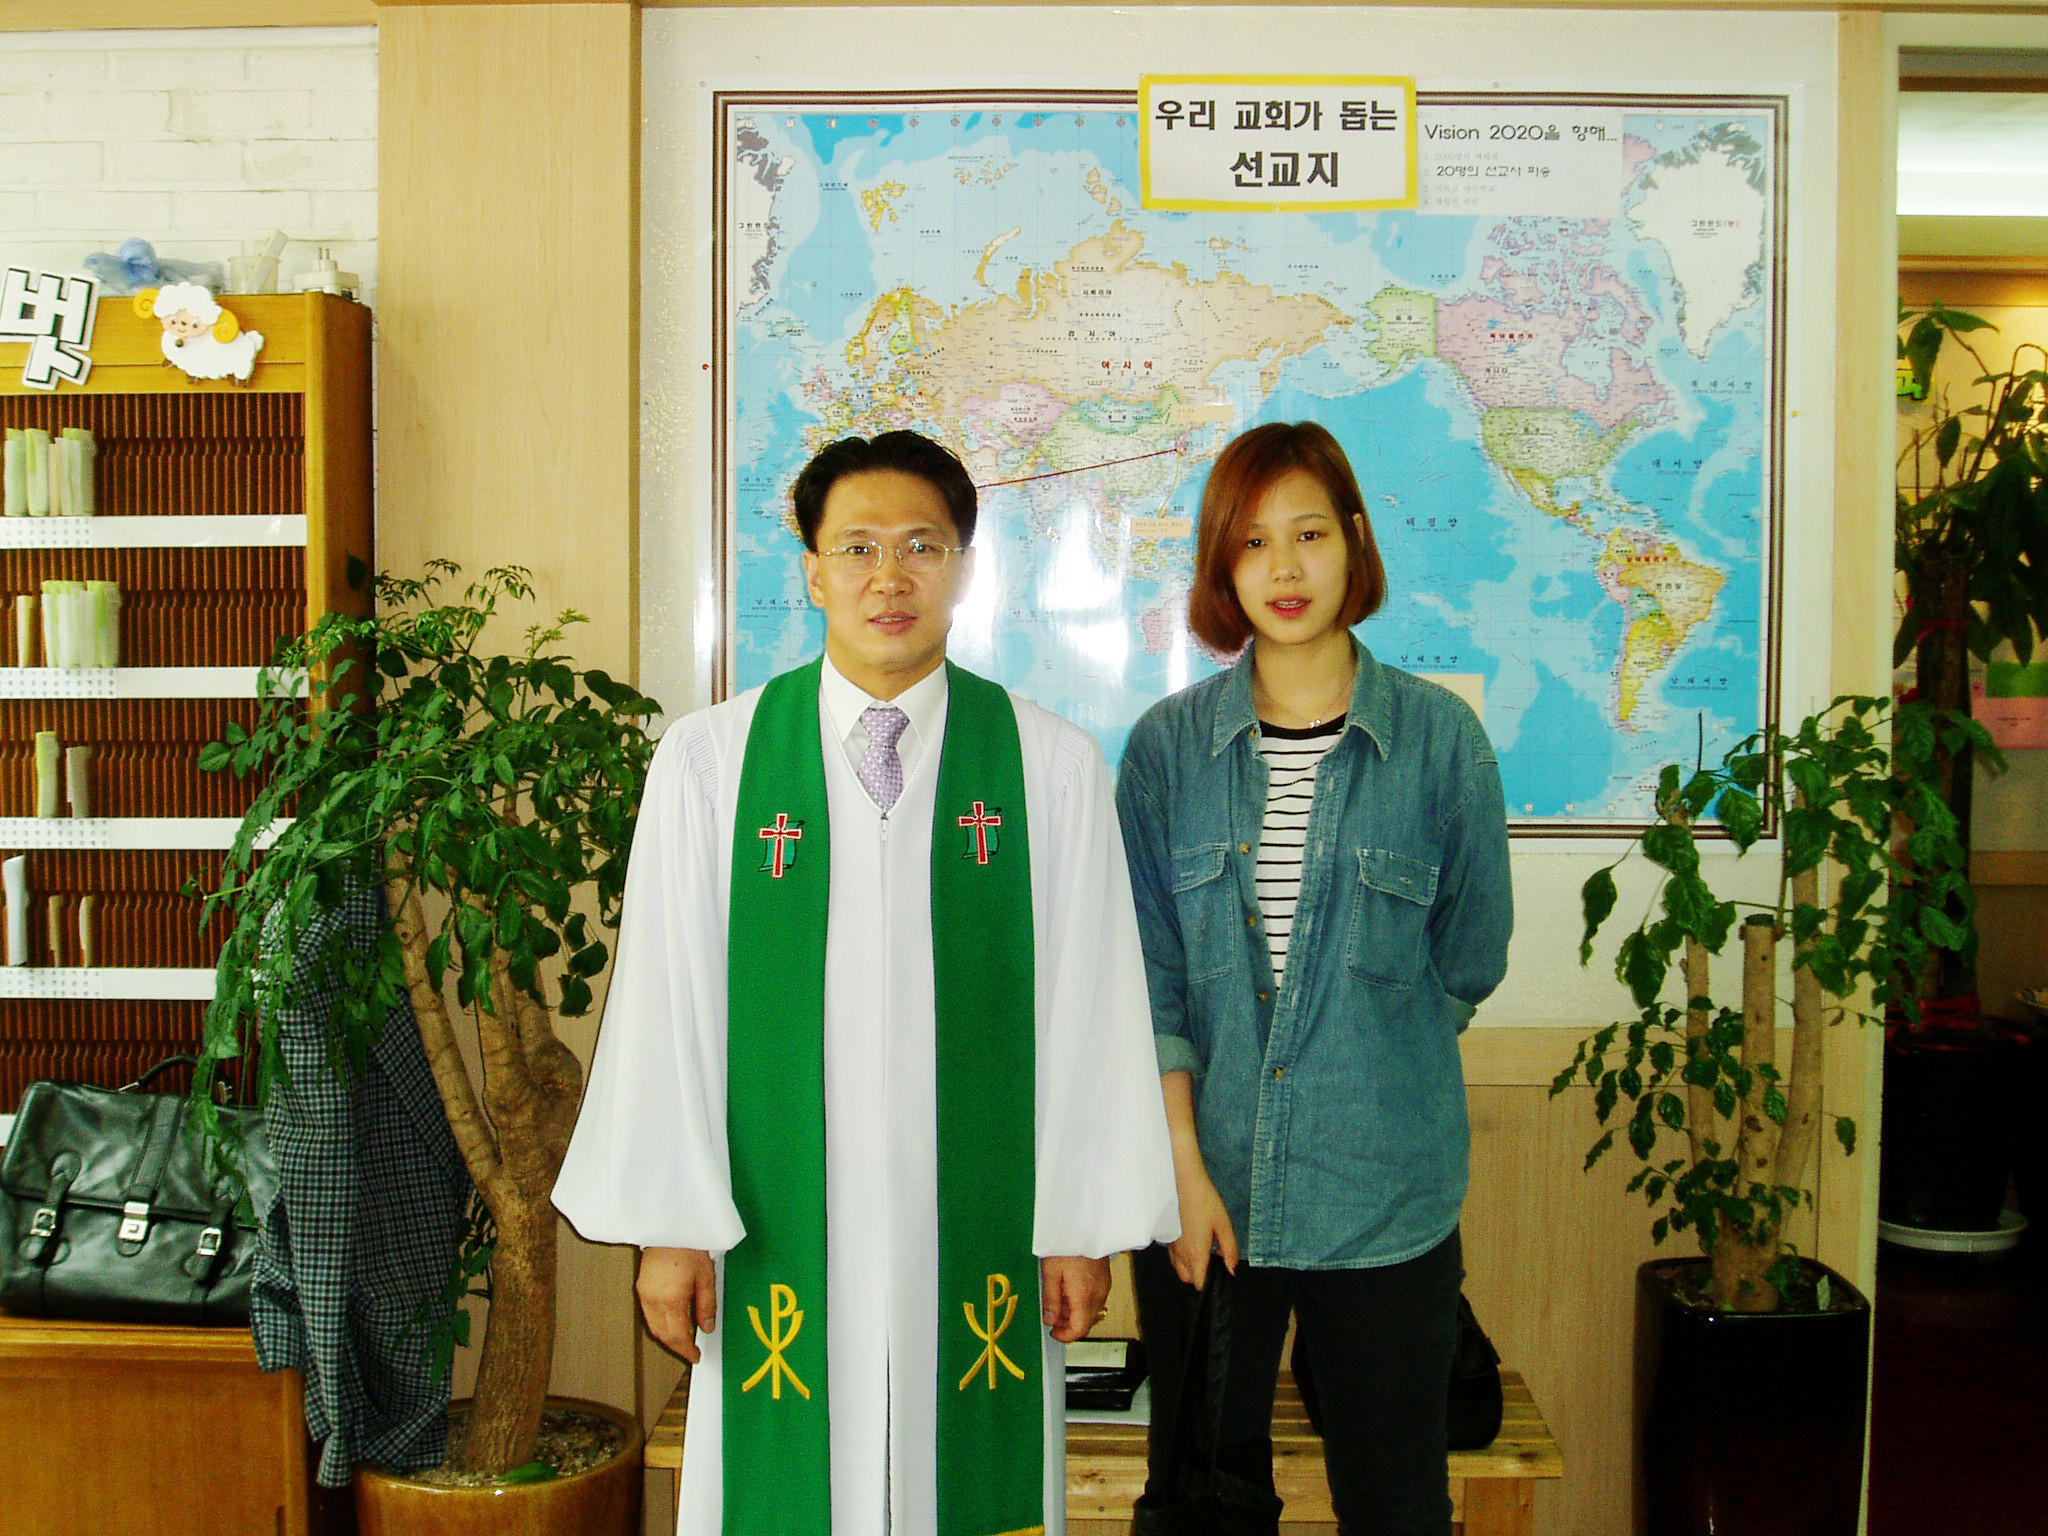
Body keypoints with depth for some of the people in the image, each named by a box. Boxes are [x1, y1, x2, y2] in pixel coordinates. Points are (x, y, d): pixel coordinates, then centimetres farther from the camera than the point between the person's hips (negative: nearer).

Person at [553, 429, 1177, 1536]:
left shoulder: (1049, 765, -1)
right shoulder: (707, 761, 0)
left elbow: (1091, 1000, 0)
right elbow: (662, 998, 0)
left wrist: (1085, 1224, 0)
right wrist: (666, 1225, -1)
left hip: (979, 1229, 0)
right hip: (777, 1232, 0)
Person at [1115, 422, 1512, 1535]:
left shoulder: (1441, 737, -2)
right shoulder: (1166, 746, 1)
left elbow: (1469, 961, 6)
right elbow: (1146, 976, -2)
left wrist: (1364, 1060, 8)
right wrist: (1185, 1169, -8)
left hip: (1385, 1193, -1)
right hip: (1205, 1192, 1)